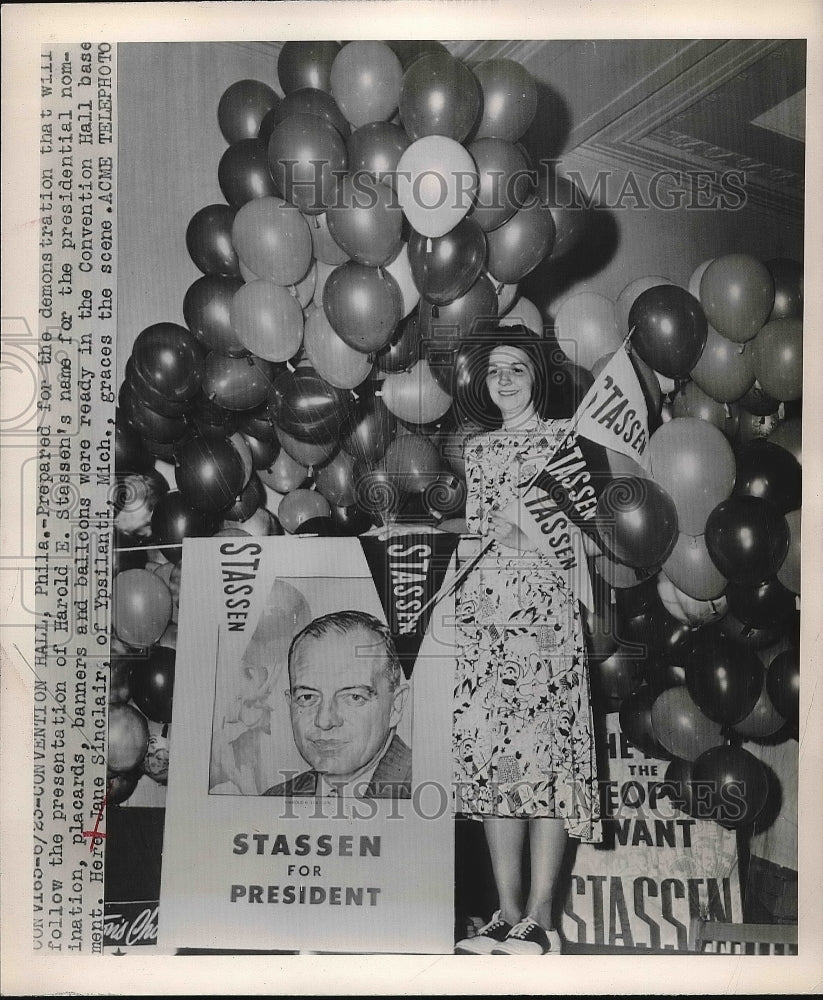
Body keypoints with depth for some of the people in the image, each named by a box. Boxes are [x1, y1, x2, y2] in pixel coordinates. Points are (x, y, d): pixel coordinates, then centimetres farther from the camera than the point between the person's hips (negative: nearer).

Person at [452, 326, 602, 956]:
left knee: (543, 742, -10)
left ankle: (541, 921, -5)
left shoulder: (564, 435, 9)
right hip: (484, 603, 4)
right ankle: (508, 911, 6)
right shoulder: (478, 449, 21)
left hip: (546, 601, -4)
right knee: (490, 746, -1)